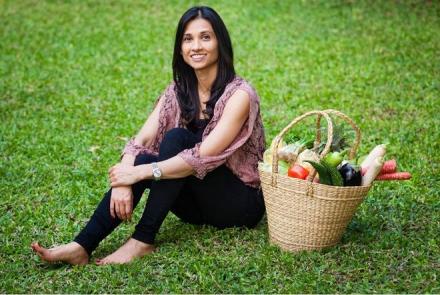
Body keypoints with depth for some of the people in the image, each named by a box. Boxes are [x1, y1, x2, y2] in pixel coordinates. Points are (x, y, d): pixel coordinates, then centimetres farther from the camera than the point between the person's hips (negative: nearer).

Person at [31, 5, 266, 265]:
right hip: (198, 203, 5)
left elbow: (204, 156, -27)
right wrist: (124, 181, -28)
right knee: (143, 159, -23)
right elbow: (140, 141, -8)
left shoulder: (239, 94, -18)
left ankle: (142, 241, -26)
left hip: (241, 202, -5)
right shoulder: (178, 91, 2)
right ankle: (82, 247, -30)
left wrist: (140, 173, -30)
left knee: (176, 139, -27)